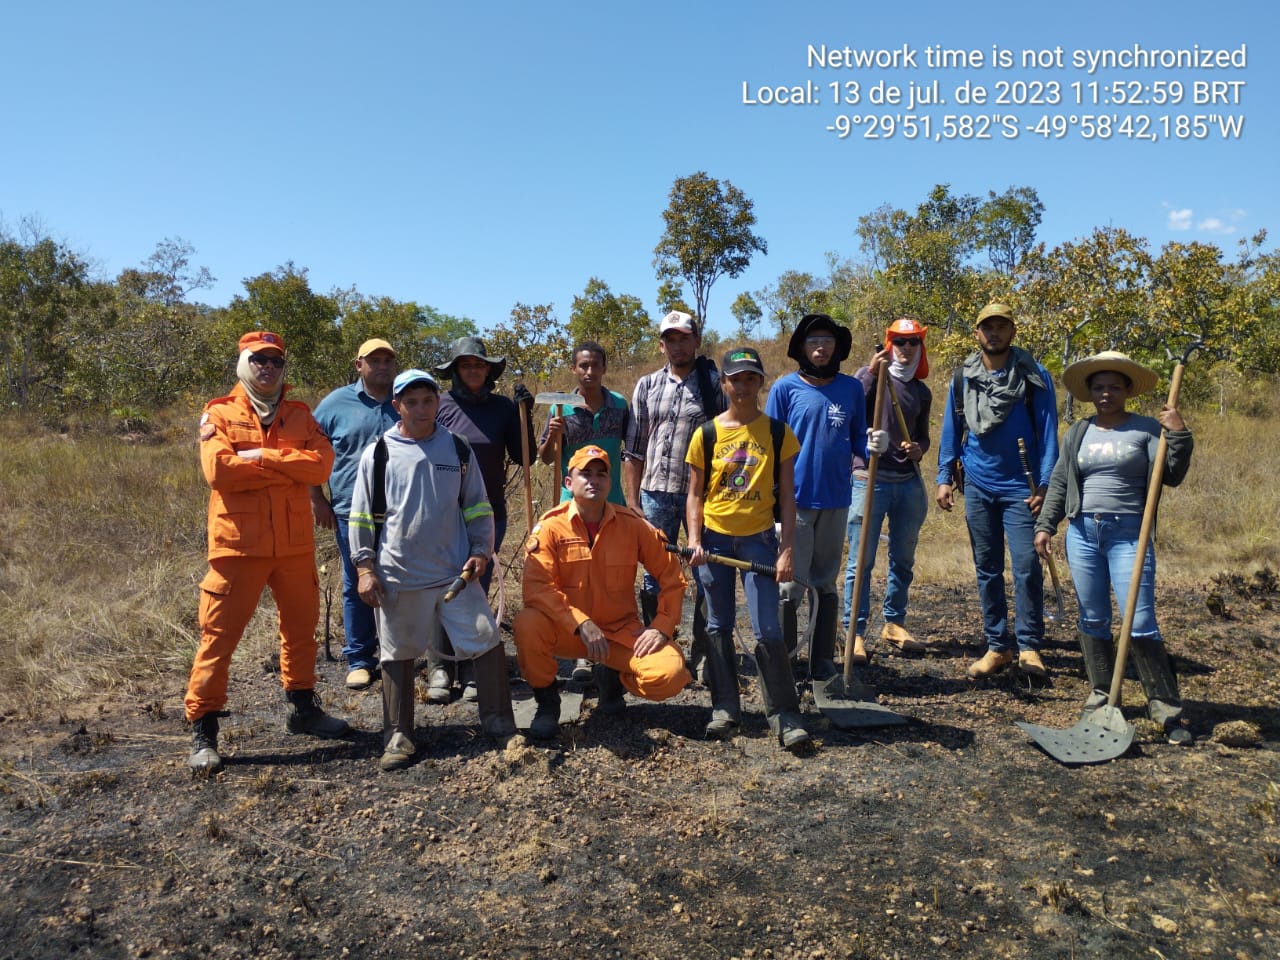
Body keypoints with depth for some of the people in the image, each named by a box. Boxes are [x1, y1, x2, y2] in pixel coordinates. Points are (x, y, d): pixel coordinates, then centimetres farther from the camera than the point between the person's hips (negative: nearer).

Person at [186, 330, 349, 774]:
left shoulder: (300, 415, 9)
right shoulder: (219, 413, 0)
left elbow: (321, 463, -8)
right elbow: (218, 470, -17)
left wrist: (262, 457, -15)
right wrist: (289, 467, -12)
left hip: (295, 543, 4)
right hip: (237, 543, -4)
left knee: (301, 628, 16)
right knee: (219, 634, 0)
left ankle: (302, 708, 33)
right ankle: (202, 730, 11)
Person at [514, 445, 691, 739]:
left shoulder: (633, 525, -5)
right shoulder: (551, 527, -10)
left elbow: (671, 577, 1)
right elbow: (537, 587, -20)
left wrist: (662, 627, -9)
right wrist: (582, 624, -29)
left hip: (621, 630, 1)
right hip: (567, 630, -1)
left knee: (670, 675, -23)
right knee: (527, 624, -33)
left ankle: (613, 677, 13)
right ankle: (547, 700, -3)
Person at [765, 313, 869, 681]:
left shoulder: (851, 388, 7)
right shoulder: (785, 387, -1)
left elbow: (857, 439, 12)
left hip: (835, 499, 3)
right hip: (795, 499, -3)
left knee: (826, 583, 12)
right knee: (792, 584, -2)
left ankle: (823, 664, 22)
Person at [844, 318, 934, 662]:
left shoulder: (922, 392, 13)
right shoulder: (869, 376, -1)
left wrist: (919, 449, 0)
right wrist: (872, 372, -23)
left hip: (908, 483, 5)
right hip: (869, 479, -5)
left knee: (903, 560, 12)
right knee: (861, 561, -3)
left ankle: (894, 624, 27)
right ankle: (855, 633, 4)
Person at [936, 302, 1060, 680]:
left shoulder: (1034, 377, -2)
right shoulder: (963, 377, 6)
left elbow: (1048, 433, -4)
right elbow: (951, 430, 10)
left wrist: (1045, 485, -11)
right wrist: (944, 477, 3)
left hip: (1021, 489, -3)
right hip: (978, 487, 3)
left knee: (1026, 568, -6)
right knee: (987, 570, 9)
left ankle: (1029, 646, 7)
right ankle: (997, 645, 19)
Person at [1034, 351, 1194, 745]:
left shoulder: (1146, 429, 1)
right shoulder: (1077, 433, 11)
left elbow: (1172, 476, -6)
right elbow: (1058, 484, 13)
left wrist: (1179, 435, -17)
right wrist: (1045, 525, 6)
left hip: (1129, 534, -4)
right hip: (1083, 532, 4)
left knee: (1141, 623, -8)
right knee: (1092, 620, 9)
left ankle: (1167, 708, 2)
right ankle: (1101, 694, 23)